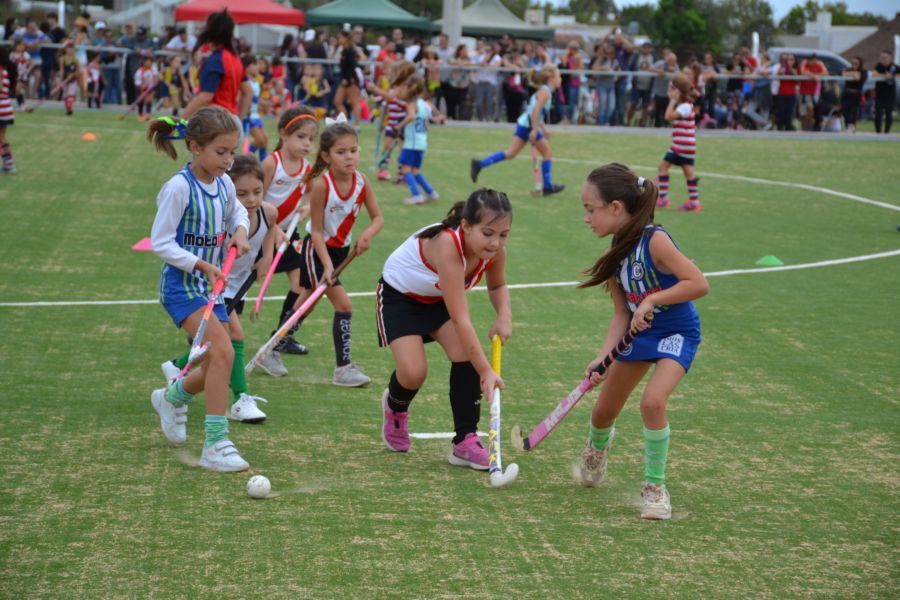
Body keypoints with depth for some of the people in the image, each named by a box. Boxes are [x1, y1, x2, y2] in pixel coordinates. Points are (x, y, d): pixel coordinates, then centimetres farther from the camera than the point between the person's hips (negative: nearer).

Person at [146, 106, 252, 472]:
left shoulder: (224, 184, 3)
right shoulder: (179, 188, -17)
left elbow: (237, 211, 24)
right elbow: (160, 242, -15)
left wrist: (240, 231, 3)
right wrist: (200, 265, -22)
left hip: (212, 287, 8)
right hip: (181, 286, -8)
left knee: (214, 370, 10)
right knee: (223, 351, -25)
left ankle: (171, 398, 44)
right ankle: (215, 445, -20)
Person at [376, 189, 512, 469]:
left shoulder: (494, 249, -21)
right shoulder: (447, 244, -42)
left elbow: (497, 285, 4)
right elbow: (461, 319, -44)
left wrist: (504, 315, -18)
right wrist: (486, 372, -45)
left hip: (438, 299, 6)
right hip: (398, 294, -6)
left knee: (467, 356, -16)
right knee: (414, 371, -18)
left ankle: (465, 441, -7)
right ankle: (395, 407, 19)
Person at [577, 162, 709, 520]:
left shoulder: (654, 241, -26)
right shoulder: (615, 254, -5)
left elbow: (699, 284, -29)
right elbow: (622, 314, -4)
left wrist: (652, 301, -30)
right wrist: (603, 357, -16)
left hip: (677, 333, -7)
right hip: (639, 333, 7)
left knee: (652, 401, -28)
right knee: (604, 412, 11)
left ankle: (655, 487, -8)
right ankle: (597, 448, 49)